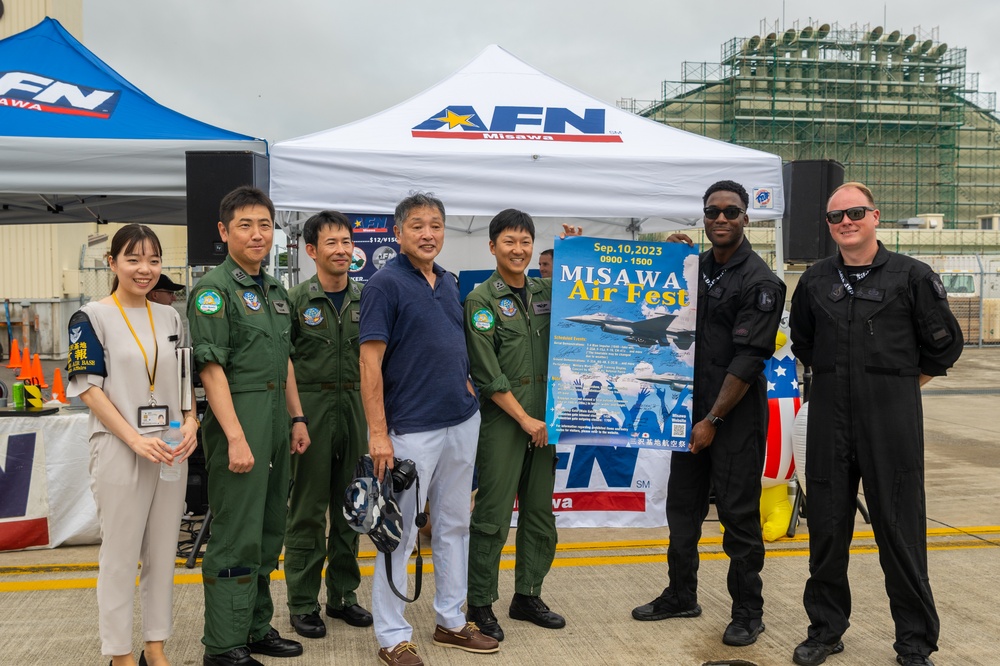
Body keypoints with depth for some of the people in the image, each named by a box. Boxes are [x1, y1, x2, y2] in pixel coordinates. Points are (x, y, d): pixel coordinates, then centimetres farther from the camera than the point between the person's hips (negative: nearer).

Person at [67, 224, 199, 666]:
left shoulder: (169, 318, 11)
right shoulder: (92, 318, -4)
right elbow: (88, 388, -9)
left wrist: (190, 422, -3)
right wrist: (136, 439, -18)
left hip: (171, 451, 5)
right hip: (119, 451, -5)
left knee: (163, 552, 11)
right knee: (120, 554, 2)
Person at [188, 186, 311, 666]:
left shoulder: (275, 290, 16)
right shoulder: (214, 289, -9)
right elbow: (211, 368, -16)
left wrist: (297, 419, 16)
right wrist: (236, 437, -21)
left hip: (276, 421, 8)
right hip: (238, 416, -8)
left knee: (267, 533, 15)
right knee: (236, 539, -4)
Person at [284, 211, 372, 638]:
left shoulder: (365, 299, 7)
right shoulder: (296, 301, -5)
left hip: (354, 408, 4)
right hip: (311, 408, -4)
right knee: (308, 510, 2)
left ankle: (343, 594, 25)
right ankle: (302, 604, 12)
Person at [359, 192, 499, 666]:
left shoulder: (449, 284, 12)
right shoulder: (385, 283, -10)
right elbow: (370, 363, -15)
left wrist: (465, 383, 8)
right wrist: (378, 433, -19)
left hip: (462, 422, 8)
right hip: (412, 428, -7)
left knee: (454, 525, 15)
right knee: (400, 533, 2)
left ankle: (451, 622, 29)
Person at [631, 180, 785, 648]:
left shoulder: (759, 281, -12)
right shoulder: (697, 266, 9)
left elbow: (748, 359, -16)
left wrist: (713, 419, -15)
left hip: (736, 416, -7)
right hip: (691, 407, 7)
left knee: (738, 514, 1)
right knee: (682, 506, 14)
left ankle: (748, 611, 16)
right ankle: (681, 595, 30)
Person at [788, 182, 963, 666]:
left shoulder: (911, 276, -2)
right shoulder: (815, 281, 8)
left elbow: (945, 344, 5)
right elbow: (802, 342, 24)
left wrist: (901, 383, 7)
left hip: (892, 422, -3)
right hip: (829, 422, 4)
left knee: (900, 531, 1)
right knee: (826, 528, 9)